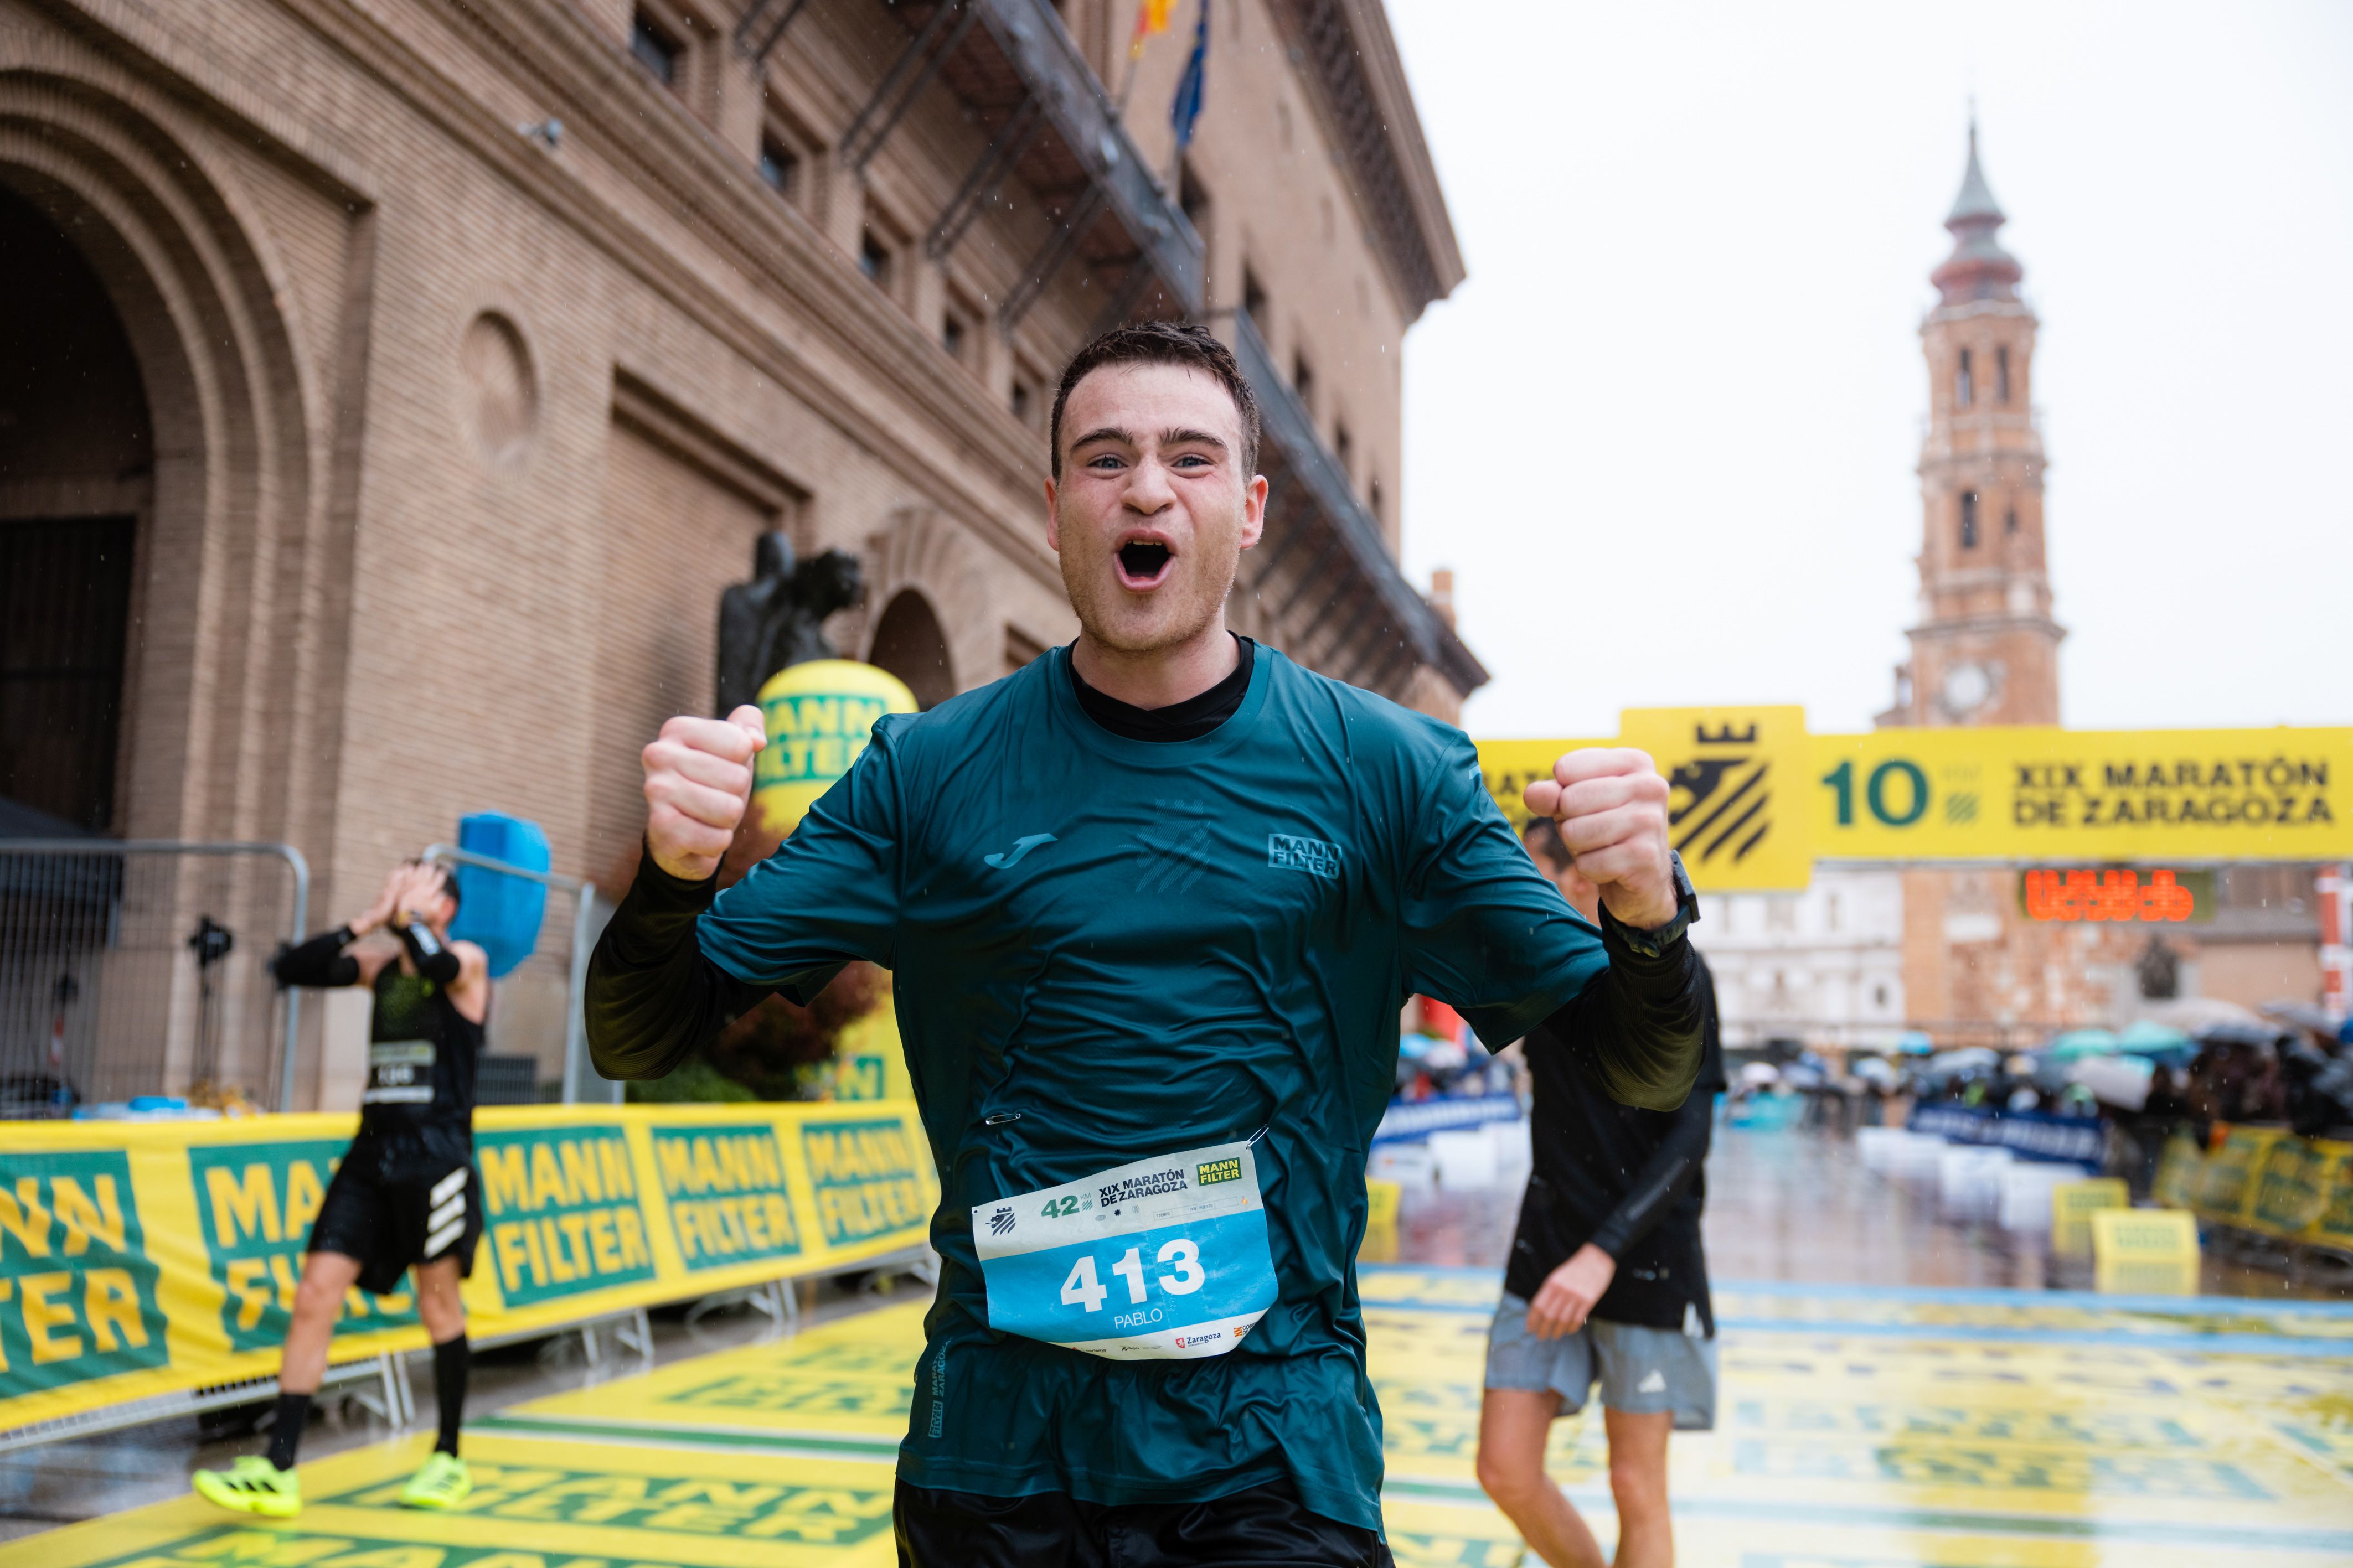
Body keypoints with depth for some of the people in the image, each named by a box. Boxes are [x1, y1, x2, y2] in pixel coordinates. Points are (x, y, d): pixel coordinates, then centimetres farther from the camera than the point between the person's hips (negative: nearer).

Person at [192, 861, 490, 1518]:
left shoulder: (467, 962, -2)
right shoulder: (380, 965, 15)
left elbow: (433, 962, -27)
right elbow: (291, 968, 3)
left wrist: (404, 916, -12)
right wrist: (369, 919, -2)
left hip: (436, 1154, -6)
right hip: (372, 1150, 6)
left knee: (439, 1301, 2)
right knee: (315, 1294, -3)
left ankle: (449, 1459, 17)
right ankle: (278, 1469, -2)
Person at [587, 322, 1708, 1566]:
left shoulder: (1387, 768, -4)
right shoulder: (929, 772, -3)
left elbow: (1640, 1075, -2)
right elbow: (639, 1044, -2)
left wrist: (1645, 918, -24)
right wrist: (674, 875, -23)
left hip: (1279, 1453, 0)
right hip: (996, 1452, 1)